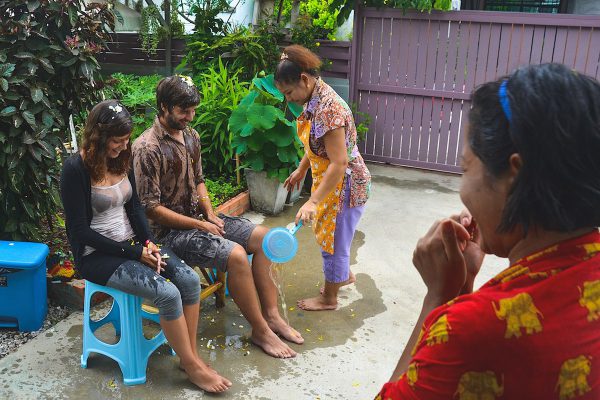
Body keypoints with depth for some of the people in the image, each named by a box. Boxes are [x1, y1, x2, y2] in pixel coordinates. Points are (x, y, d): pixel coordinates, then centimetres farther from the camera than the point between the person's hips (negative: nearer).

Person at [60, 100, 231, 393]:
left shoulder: (120, 159, 4)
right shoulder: (76, 168, -17)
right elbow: (80, 231, -17)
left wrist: (148, 243, -6)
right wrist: (134, 253, -17)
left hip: (132, 243, 7)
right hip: (97, 255, -7)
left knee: (190, 279, -16)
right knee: (168, 293, -24)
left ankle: (190, 356, -2)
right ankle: (192, 367, -6)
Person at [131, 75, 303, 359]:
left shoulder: (191, 136, 6)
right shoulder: (148, 149, -19)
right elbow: (151, 208, -20)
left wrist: (210, 213, 0)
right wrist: (199, 226, -18)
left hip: (198, 216, 9)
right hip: (170, 229, -8)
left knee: (263, 237, -5)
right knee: (235, 254, -27)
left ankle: (271, 314, 1)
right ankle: (260, 331, -11)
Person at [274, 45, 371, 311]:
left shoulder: (328, 109, -30)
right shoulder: (315, 100, 0)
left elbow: (339, 163, -32)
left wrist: (313, 202, -32)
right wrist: (301, 170, 23)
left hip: (345, 186, -9)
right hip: (330, 181, 9)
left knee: (333, 241, 8)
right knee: (328, 235, 25)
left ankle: (329, 298, 28)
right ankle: (344, 275, 49)